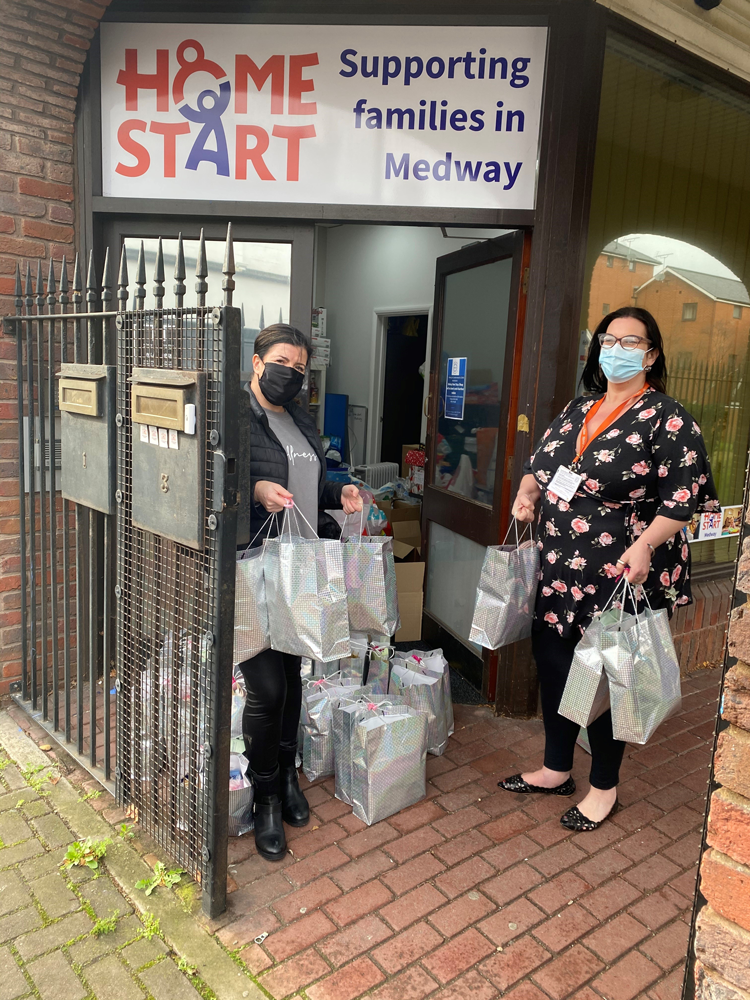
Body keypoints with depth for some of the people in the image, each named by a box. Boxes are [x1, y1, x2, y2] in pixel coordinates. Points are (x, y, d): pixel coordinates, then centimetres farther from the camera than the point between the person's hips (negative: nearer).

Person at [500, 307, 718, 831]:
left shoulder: (668, 418, -9)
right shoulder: (579, 410, 11)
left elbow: (684, 496, -13)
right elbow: (541, 464, 19)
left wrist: (646, 544, -25)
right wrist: (528, 492, -2)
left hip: (621, 575, -6)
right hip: (560, 569, 7)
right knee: (553, 663, 14)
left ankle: (604, 787, 29)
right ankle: (556, 769, 36)